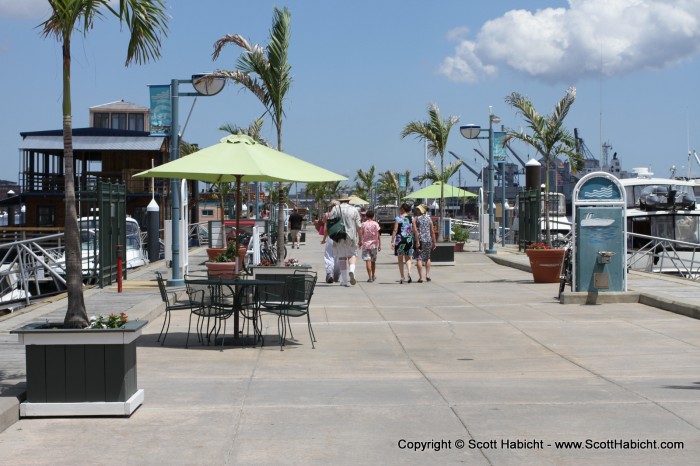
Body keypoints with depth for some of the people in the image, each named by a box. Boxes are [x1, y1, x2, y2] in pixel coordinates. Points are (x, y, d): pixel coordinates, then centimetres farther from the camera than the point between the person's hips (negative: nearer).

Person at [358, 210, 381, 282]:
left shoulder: (363, 224, -2)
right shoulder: (375, 224, -2)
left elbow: (361, 234, 0)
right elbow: (378, 235, -4)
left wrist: (360, 242, 15)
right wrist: (380, 245, 0)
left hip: (365, 244, -1)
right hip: (374, 244, 1)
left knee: (368, 261, -5)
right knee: (373, 261, 16)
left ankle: (370, 277, -13)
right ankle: (373, 276, 28)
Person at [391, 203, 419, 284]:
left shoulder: (398, 218, -5)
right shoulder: (412, 218, 4)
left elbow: (395, 230, -10)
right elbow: (415, 230, 3)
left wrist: (392, 241, -9)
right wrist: (417, 241, 8)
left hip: (400, 239, -3)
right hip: (409, 239, 3)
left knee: (400, 259, 8)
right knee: (408, 258, 13)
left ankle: (402, 278, 7)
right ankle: (409, 272, -14)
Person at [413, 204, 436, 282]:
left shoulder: (416, 218, -1)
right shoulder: (429, 219, 9)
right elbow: (432, 231, 9)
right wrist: (434, 242, 14)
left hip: (419, 240, -4)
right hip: (428, 240, 4)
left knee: (419, 258, -2)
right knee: (427, 258, 21)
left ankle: (420, 277, -6)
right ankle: (427, 275, 13)